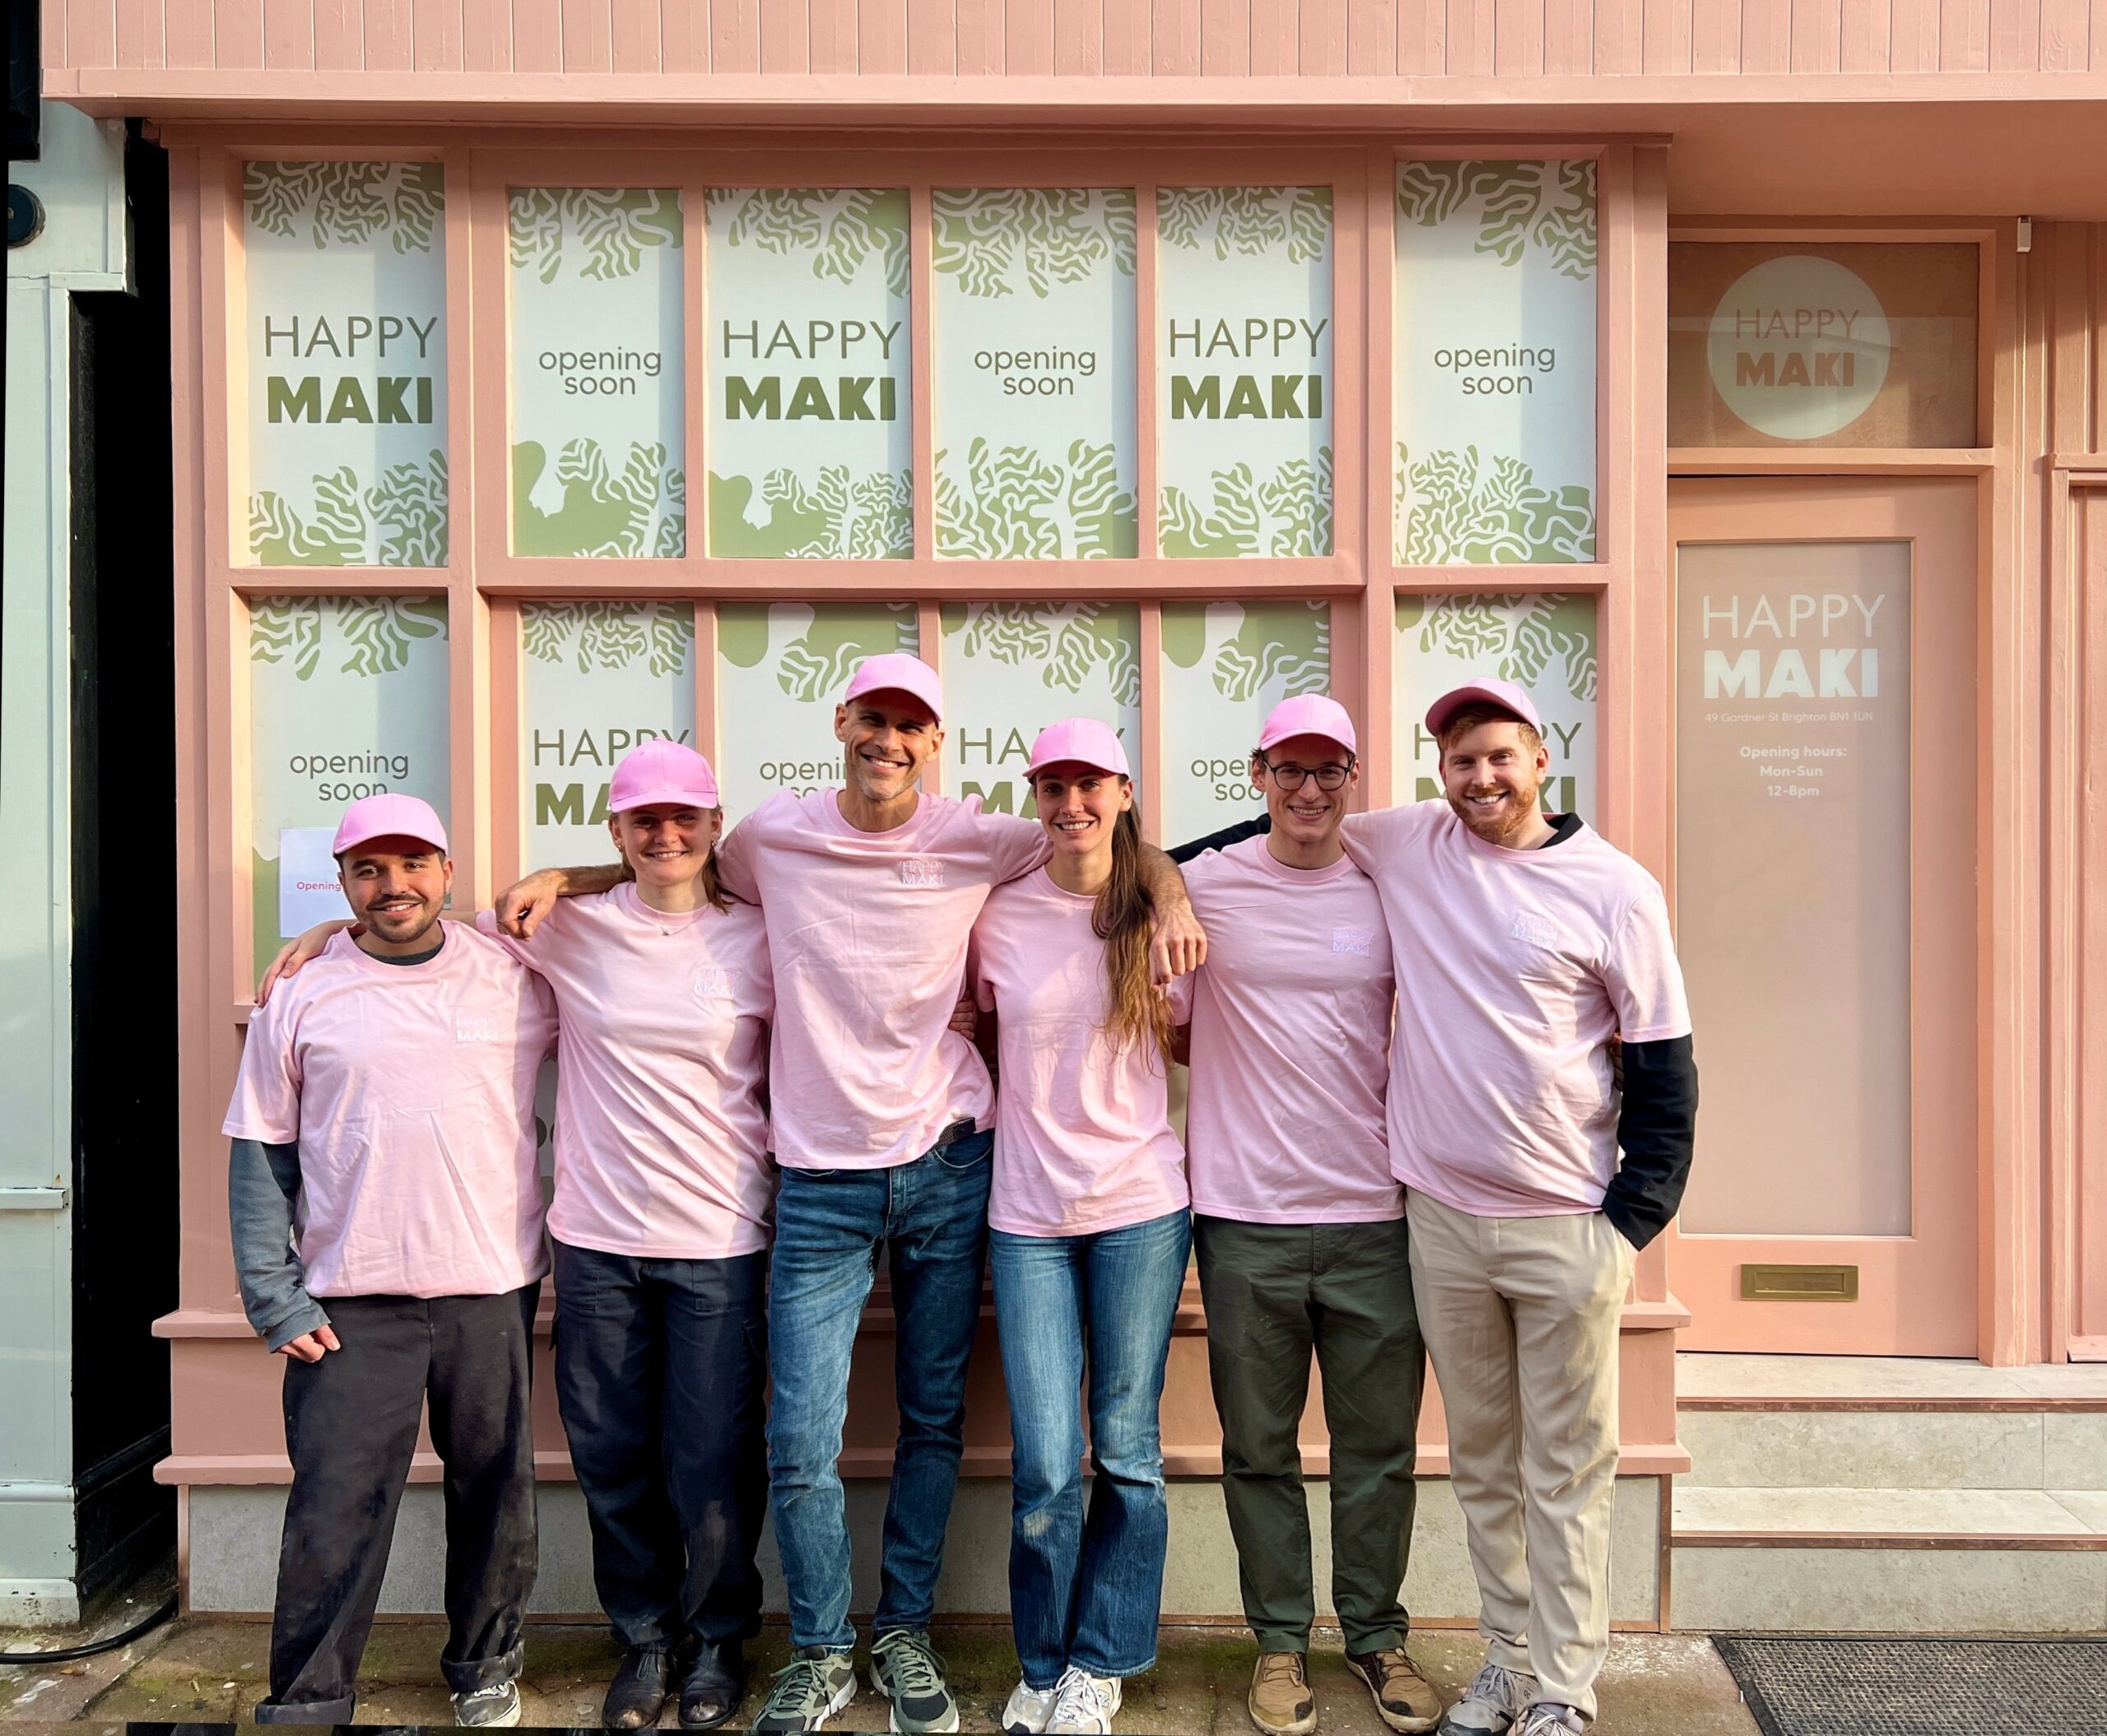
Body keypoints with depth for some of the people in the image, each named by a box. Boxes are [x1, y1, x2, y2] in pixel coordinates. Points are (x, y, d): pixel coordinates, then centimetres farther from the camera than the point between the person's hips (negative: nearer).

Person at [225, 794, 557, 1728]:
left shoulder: (513, 980, 3)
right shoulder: (300, 1000, 3)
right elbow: (260, 1155, 3)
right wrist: (274, 1298, -2)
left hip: (492, 1290, 1)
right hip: (350, 1301, -1)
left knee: (494, 1494, 12)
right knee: (335, 1507, 0)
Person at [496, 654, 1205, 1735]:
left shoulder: (976, 842, -2)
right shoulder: (771, 839, 1)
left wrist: (1170, 897, -10)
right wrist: (561, 879, 8)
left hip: (946, 1167, 1)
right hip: (821, 1182, 0)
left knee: (934, 1423, 11)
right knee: (801, 1445, -1)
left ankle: (904, 1637, 32)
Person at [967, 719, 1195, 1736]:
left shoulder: (1160, 915, 1)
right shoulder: (999, 915, 1)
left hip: (1142, 1205, 0)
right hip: (1028, 1215, 0)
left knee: (1127, 1452, 8)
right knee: (1045, 1467, 1)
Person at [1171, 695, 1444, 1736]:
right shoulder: (1205, 886, -1)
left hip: (1374, 1215, 1)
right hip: (1245, 1218, -1)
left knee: (1379, 1446, 11)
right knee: (1259, 1449, 10)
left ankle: (1377, 1634, 30)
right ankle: (1280, 1640, 28)